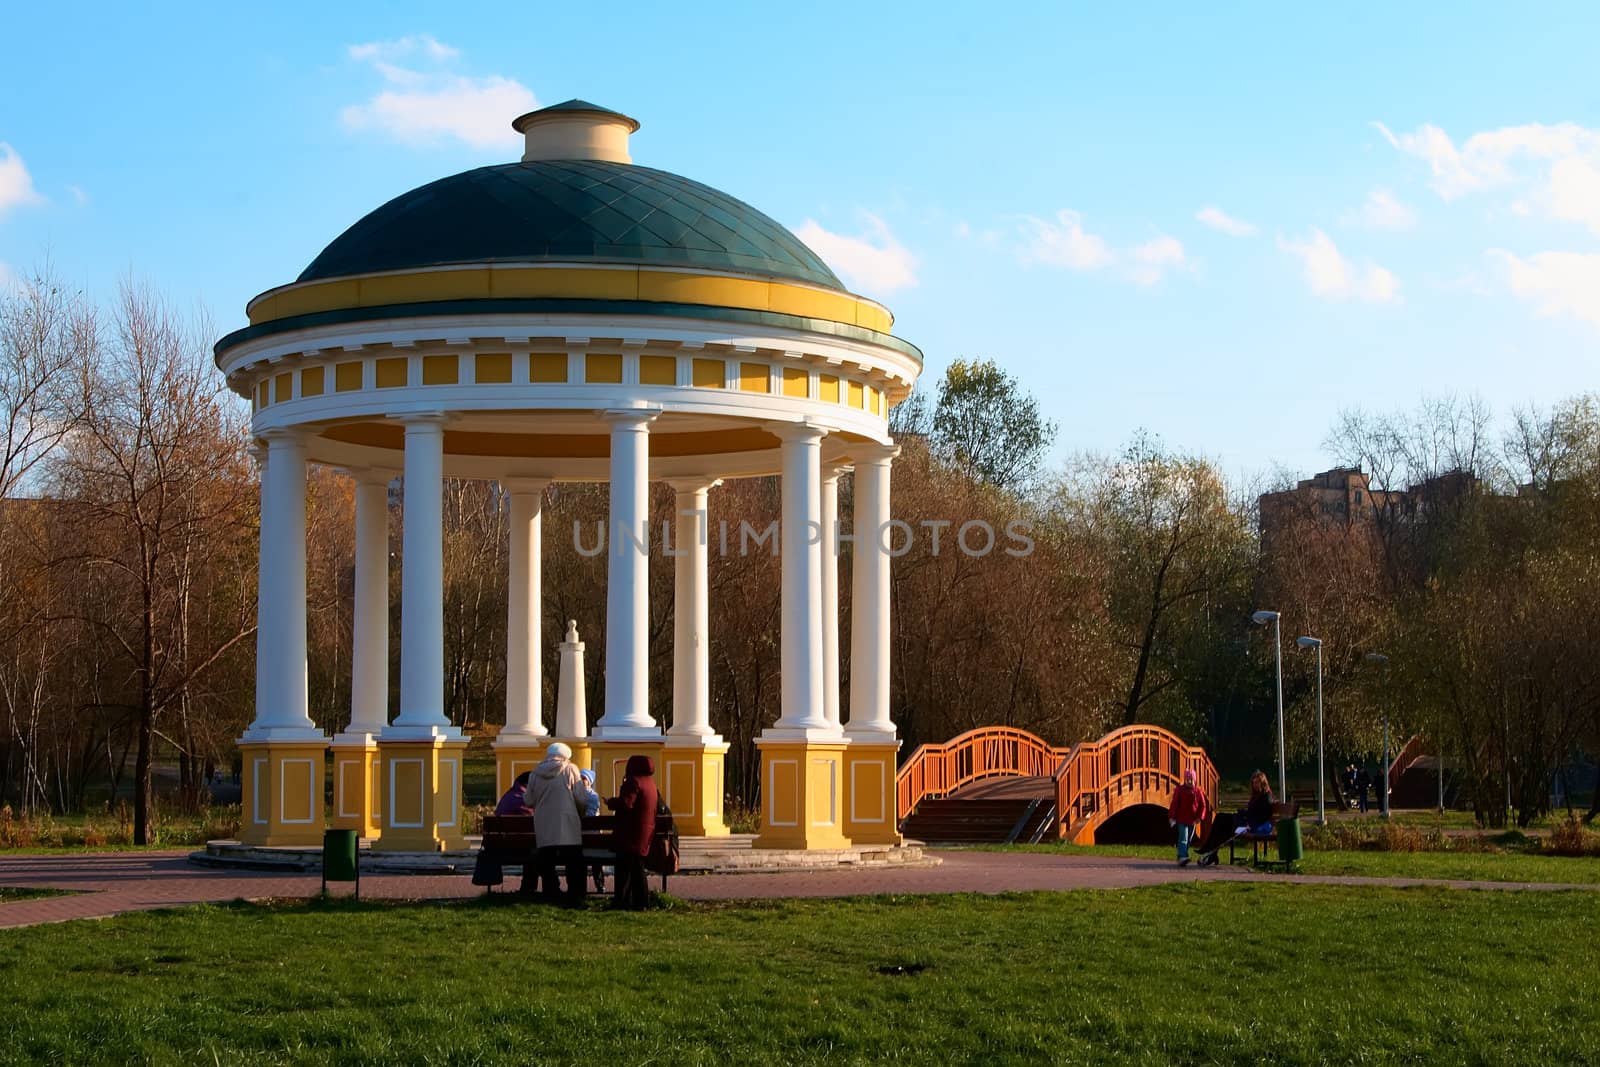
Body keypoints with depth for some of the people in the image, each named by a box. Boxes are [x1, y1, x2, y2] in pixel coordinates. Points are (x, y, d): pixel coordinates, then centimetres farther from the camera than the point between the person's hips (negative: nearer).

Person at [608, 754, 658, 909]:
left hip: (630, 835, -9)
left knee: (625, 869, -7)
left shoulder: (634, 782, -14)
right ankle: (641, 901, 13)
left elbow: (626, 804, -25)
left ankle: (622, 901, -10)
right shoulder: (651, 783, 15)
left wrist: (611, 802, -7)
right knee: (637, 869, 13)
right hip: (645, 834, 9)